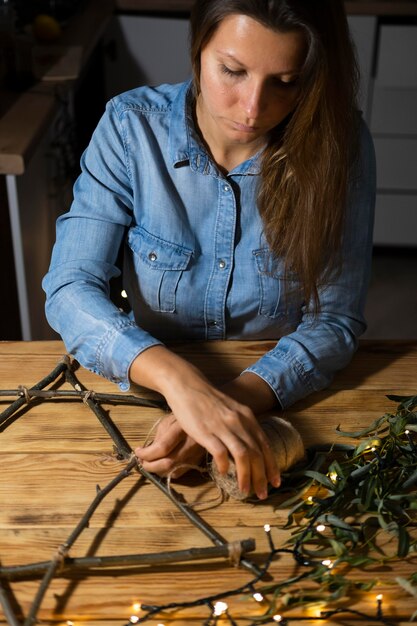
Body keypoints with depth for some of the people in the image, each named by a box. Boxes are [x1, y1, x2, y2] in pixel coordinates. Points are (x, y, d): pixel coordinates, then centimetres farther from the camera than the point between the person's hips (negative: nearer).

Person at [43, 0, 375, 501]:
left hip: (289, 399, 0)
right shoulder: (132, 126, -14)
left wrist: (238, 396, -29)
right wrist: (177, 378, -37)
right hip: (150, 391, 1)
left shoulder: (337, 145, -14)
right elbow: (70, 287, -19)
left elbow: (335, 318, -12)